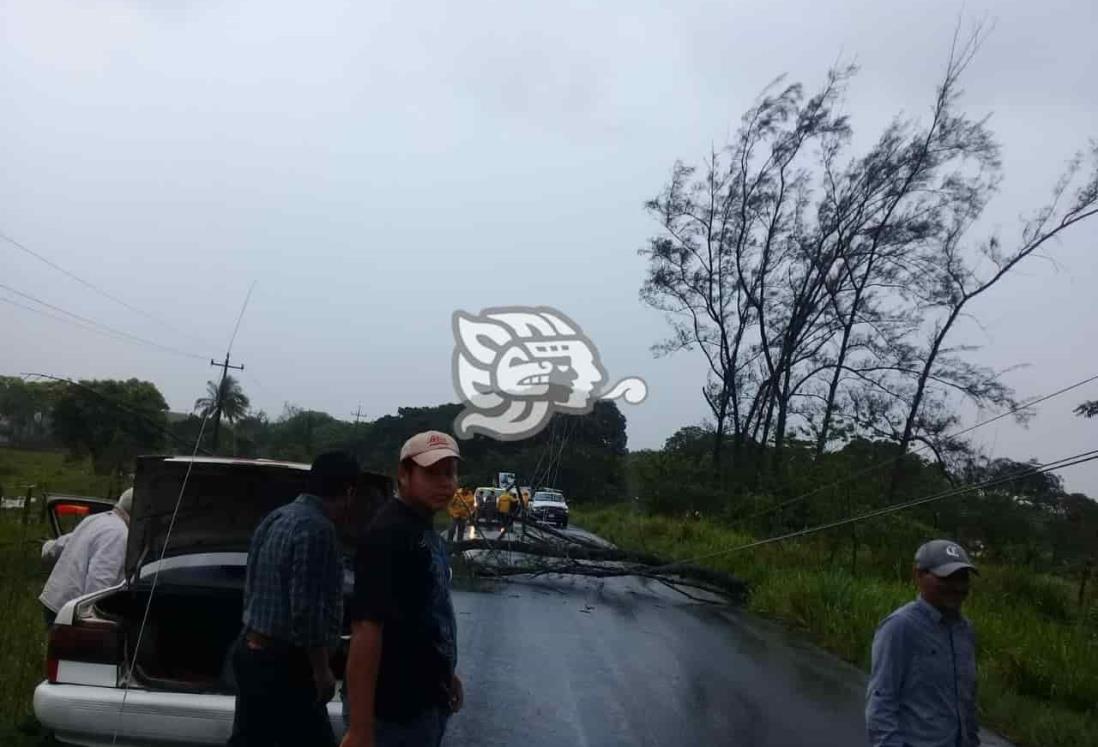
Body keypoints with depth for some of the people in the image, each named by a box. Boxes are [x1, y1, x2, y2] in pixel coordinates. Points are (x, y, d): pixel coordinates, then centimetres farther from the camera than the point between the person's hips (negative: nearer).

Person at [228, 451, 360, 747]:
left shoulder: (275, 518, 13)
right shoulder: (316, 528, -19)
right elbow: (306, 610, -23)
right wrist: (321, 669, -14)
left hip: (251, 650, 10)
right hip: (283, 663, -10)